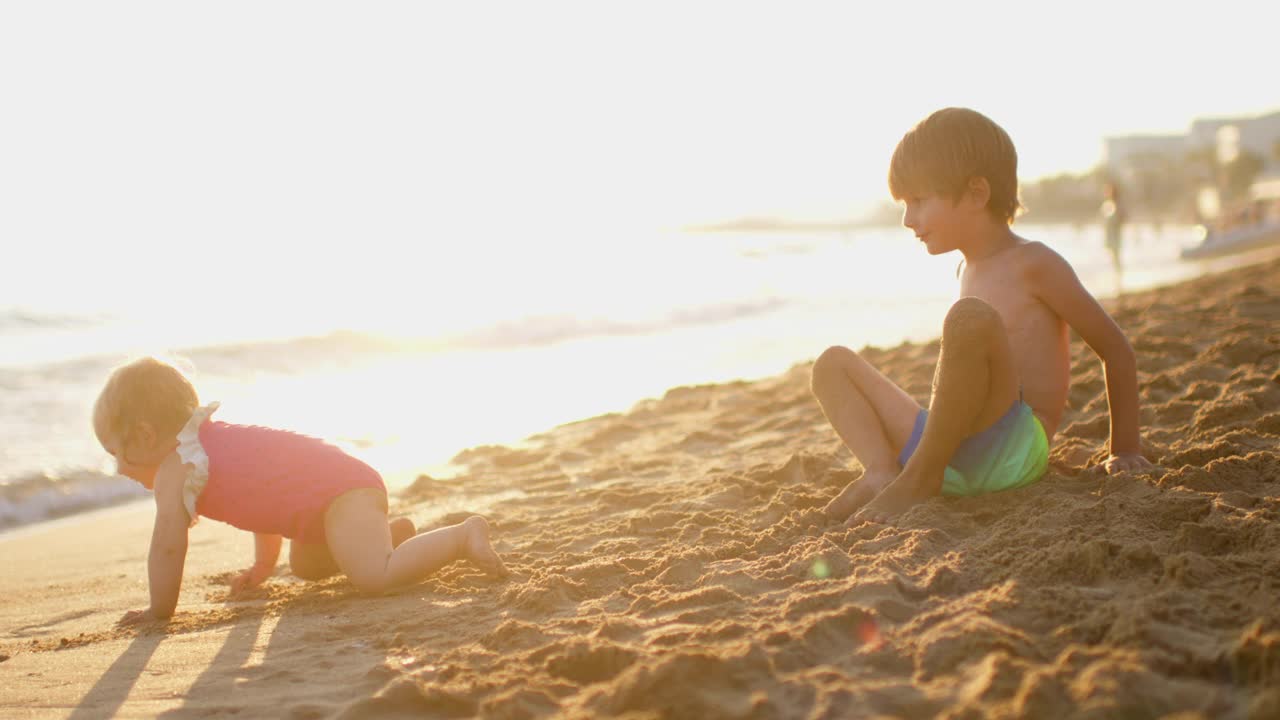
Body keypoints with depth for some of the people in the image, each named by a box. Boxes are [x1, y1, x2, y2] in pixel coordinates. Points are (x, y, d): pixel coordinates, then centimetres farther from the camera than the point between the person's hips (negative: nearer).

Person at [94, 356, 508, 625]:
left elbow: (167, 544, -10)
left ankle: (463, 537, -22)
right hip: (337, 478, 10)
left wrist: (159, 610, 2)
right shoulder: (209, 441, 22)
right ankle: (392, 533, 28)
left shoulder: (174, 468, -7)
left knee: (377, 577, -28)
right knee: (305, 566, 32)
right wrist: (264, 564, 33)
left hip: (337, 489, -10)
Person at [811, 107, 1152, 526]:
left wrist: (1125, 451, 3)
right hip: (950, 453, 8)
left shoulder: (1034, 264, -1)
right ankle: (882, 471, -20)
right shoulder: (969, 270, 22)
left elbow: (1115, 349, 1)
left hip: (1012, 453, -8)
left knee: (970, 317, -33)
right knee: (834, 364, 6)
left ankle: (917, 478, -23)